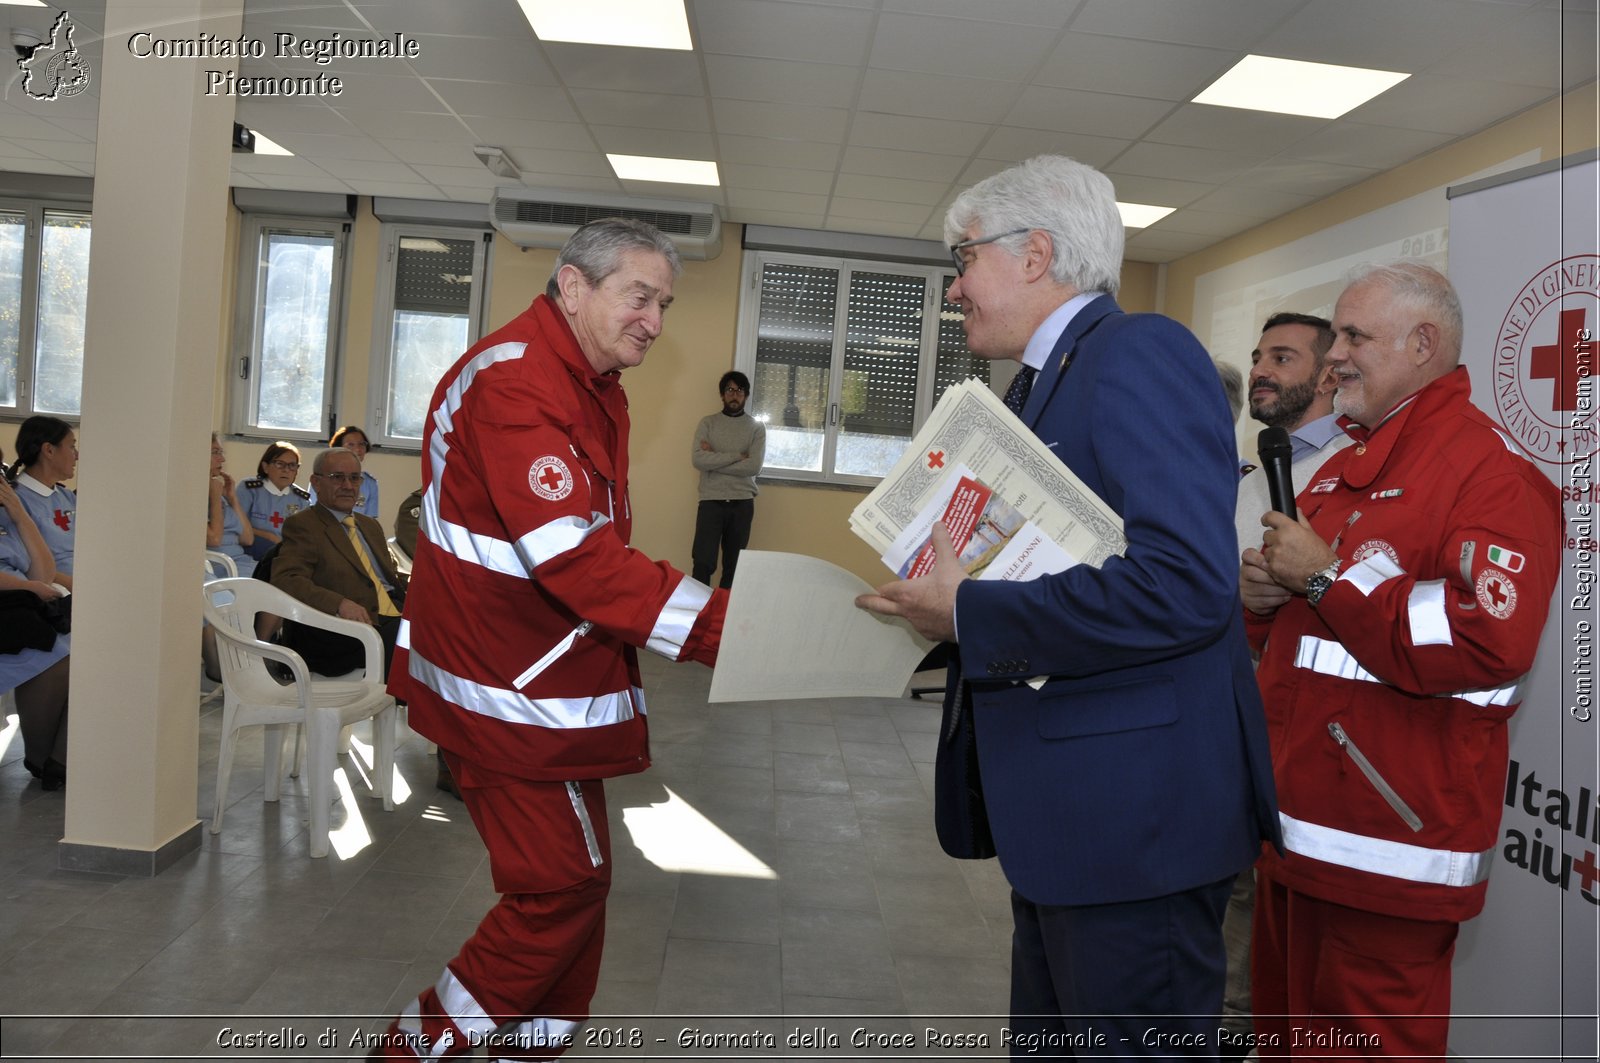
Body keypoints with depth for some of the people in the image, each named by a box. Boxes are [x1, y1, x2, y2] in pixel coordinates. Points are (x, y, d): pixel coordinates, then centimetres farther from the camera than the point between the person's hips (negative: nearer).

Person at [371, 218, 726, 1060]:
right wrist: (724, 626, -31)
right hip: (511, 689, -10)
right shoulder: (514, 380, -20)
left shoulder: (594, 388, 13)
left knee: (572, 882, 16)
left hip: (550, 679, 10)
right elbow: (575, 557, -29)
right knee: (561, 887, -5)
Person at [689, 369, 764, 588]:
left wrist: (715, 459, -8)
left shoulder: (757, 428, 5)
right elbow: (698, 460, -9)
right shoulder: (707, 423, 5)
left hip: (742, 503, 1)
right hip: (711, 501, -1)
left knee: (734, 565, 6)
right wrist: (736, 456, -10)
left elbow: (753, 466, -9)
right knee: (703, 562, -8)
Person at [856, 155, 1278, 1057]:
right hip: (1064, 812, 10)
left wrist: (969, 614, -21)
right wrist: (937, 596, 1)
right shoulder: (1040, 380, 14)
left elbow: (1184, 582, -27)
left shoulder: (1141, 353, -15)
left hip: (1137, 812, -10)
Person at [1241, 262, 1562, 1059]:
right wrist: (1262, 592, 3)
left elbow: (1489, 642, -28)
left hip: (1387, 849, -8)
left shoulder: (1489, 467, -13)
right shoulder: (1340, 469, 16)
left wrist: (1328, 574, -19)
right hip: (1295, 823, 9)